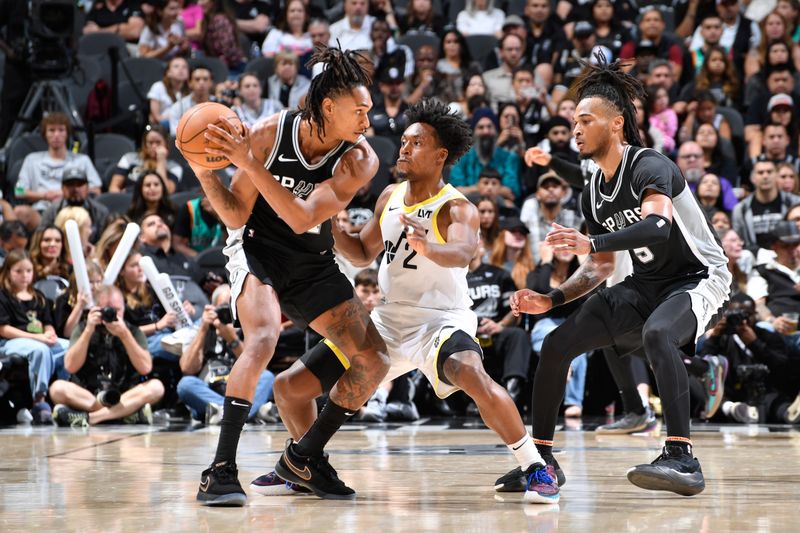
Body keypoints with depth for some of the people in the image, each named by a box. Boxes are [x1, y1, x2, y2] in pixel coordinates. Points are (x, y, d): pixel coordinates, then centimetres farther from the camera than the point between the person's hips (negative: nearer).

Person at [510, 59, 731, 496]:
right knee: (556, 344, -1)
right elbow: (600, 268, 14)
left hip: (697, 276, -8)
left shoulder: (648, 166, -19)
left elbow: (659, 225, -39)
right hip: (645, 284, 8)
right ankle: (540, 457, 10)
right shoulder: (593, 194, 6)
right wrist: (551, 299, 0)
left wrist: (591, 243, -48)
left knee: (656, 332, -40)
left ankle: (682, 460, -44)